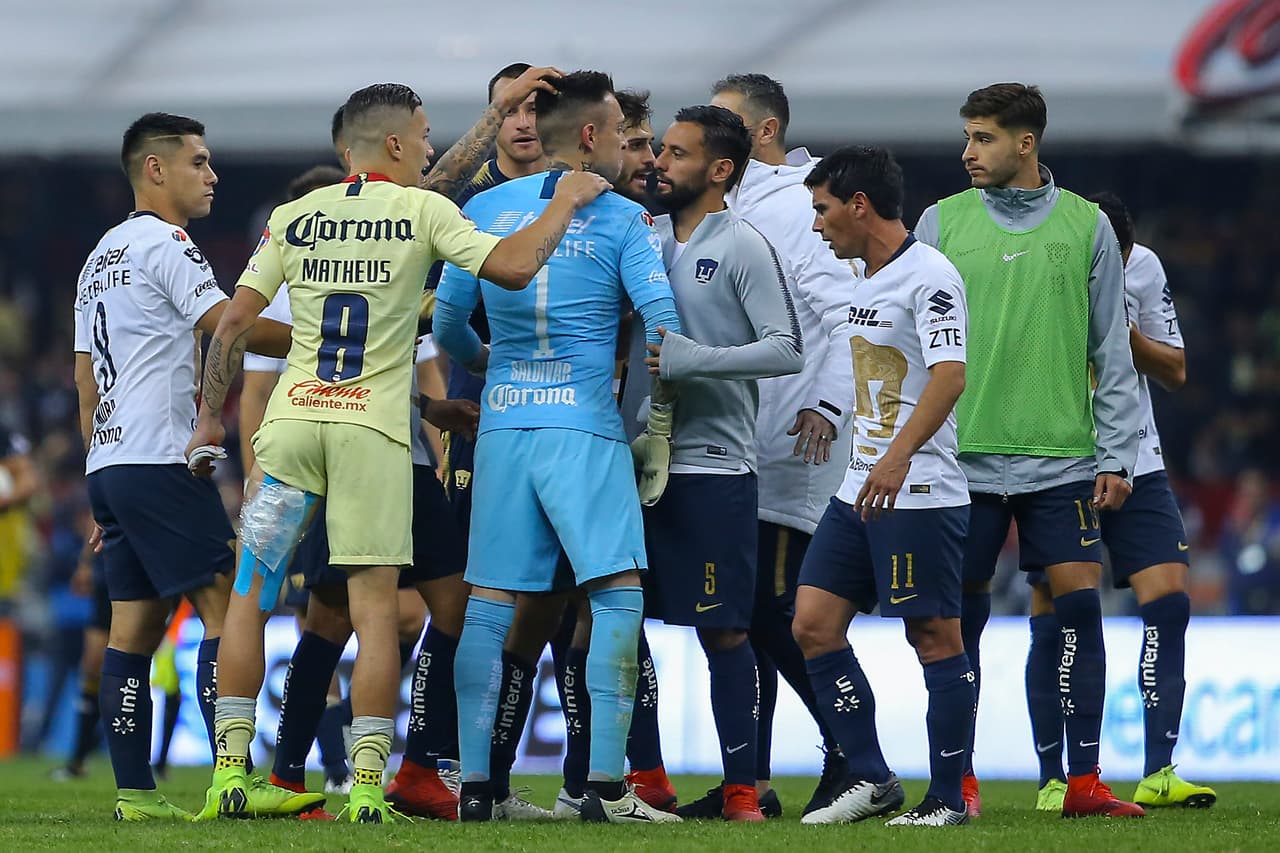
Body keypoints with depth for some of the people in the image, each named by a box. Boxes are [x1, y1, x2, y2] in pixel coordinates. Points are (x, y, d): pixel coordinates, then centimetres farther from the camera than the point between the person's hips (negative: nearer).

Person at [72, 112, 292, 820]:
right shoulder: (164, 244, -6)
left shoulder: (100, 258, 22)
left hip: (109, 465, 9)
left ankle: (134, 793, 2)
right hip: (159, 460, -9)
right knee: (225, 610, -10)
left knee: (134, 631, 6)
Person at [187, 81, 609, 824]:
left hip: (291, 421, 2)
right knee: (375, 604, 1)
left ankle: (231, 770, 4)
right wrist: (567, 202, 6)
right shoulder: (422, 212, 0)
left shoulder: (294, 217, 9)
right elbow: (513, 267, -10)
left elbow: (235, 325, 8)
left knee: (250, 595, 10)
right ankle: (367, 784, -5)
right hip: (374, 430, -2)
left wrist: (212, 420, 17)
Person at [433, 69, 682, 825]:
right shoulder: (622, 220, -1)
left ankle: (475, 784, 3)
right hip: (585, 424, -4)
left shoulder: (486, 210, 10)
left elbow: (448, 322, 12)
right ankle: (606, 785, -12)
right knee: (618, 594, -3)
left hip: (502, 423, 4)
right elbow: (661, 320, -8)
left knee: (491, 604, 6)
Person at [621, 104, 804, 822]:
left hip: (713, 466, -7)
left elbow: (789, 350, -13)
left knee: (723, 629, -5)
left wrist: (692, 359, -20)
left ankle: (742, 787, 0)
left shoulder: (743, 248, -6)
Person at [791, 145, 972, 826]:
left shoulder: (929, 275, -11)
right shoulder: (867, 282, 18)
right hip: (860, 489, 10)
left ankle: (948, 797, 1)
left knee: (935, 637, -5)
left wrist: (899, 456, -30)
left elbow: (950, 375, -21)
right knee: (813, 624, 2)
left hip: (921, 492, -10)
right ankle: (870, 778, 8)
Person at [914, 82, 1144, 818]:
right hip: (966, 455, 0)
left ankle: (1084, 781, -2)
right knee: (962, 618, 3)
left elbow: (1112, 352, 7)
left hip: (1061, 456, 0)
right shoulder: (942, 221, 6)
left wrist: (1117, 454, 1)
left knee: (1080, 605, -6)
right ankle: (960, 779, 14)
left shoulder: (1086, 226, 5)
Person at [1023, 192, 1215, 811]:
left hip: (1133, 464, 3)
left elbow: (1175, 373, 3)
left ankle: (1157, 773, -10)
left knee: (1169, 601, -10)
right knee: (1052, 622, -3)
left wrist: (1128, 334, -15)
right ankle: (1052, 779, 7)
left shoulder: (1144, 269, -2)